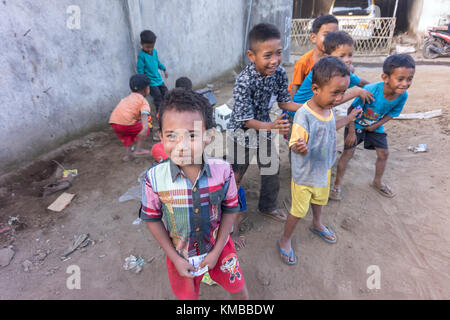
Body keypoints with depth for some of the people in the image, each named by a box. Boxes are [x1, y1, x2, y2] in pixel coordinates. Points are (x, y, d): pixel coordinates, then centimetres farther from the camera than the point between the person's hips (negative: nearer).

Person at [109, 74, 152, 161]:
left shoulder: (128, 98, 28)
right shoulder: (143, 101, 5)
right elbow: (144, 114, -13)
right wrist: (145, 128, -28)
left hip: (113, 122, 7)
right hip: (125, 123, -7)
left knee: (128, 134, 32)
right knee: (146, 128, 12)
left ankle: (128, 154, 29)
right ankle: (138, 149, 12)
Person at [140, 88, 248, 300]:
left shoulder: (222, 170, -25)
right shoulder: (155, 178, -26)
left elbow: (230, 210, -10)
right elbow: (152, 219, -11)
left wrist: (216, 251, -8)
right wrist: (175, 258, -8)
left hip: (218, 247, 1)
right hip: (180, 255, 0)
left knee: (239, 291, 22)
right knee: (187, 296, 26)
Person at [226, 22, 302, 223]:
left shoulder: (279, 74, -13)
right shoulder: (244, 82, -30)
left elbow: (284, 102, 0)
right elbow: (246, 120, -28)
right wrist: (271, 126, -44)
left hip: (265, 127, 6)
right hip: (242, 133, -6)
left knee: (272, 171, 18)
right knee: (235, 175, 9)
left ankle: (267, 207, 43)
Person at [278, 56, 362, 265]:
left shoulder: (328, 108, -6)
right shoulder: (303, 115, -32)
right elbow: (294, 144, -29)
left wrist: (348, 119, 17)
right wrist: (300, 148, -51)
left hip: (324, 168, 8)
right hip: (304, 174, -8)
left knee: (320, 199, 31)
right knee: (299, 210, 9)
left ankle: (317, 224, 60)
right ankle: (285, 240, 33)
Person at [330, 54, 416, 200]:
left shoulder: (403, 96, -19)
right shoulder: (370, 90, -35)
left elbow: (392, 113, -2)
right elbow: (352, 109, -25)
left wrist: (376, 125, -17)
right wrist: (351, 132, -24)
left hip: (375, 126, 5)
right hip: (356, 123, -5)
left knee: (384, 153, 10)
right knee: (348, 152, -11)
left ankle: (377, 182, 36)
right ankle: (337, 186, 3)